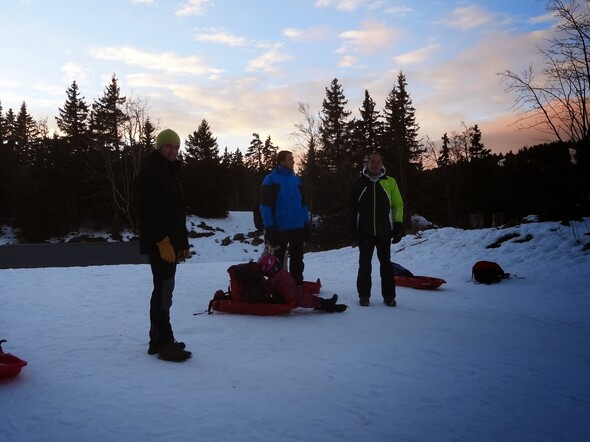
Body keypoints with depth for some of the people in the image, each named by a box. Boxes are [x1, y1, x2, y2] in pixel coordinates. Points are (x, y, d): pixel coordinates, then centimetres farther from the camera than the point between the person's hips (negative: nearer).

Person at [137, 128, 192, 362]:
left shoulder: (170, 172, 21)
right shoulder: (150, 172, -10)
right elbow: (151, 211, -21)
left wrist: (183, 243, 19)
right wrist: (163, 241, -26)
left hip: (170, 242, 10)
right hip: (159, 243, -10)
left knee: (163, 289, 13)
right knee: (164, 290, -9)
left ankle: (158, 340, 21)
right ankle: (164, 344, -5)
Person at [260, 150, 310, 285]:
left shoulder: (296, 179, 10)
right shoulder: (271, 179, -7)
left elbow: (303, 202, 15)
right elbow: (265, 205, -11)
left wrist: (306, 223, 10)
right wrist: (269, 227, -16)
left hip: (298, 227, 5)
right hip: (280, 228, -5)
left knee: (297, 259, 14)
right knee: (278, 259, 7)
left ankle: (298, 285, 25)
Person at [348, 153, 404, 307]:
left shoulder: (390, 182, 4)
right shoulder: (359, 183, 4)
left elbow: (398, 205, 5)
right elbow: (352, 207, 7)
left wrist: (398, 225, -2)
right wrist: (353, 227, 1)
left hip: (384, 231, 0)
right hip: (364, 232, 0)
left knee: (386, 263, 7)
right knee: (364, 264, 5)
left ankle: (389, 295, 14)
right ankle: (364, 295, 14)